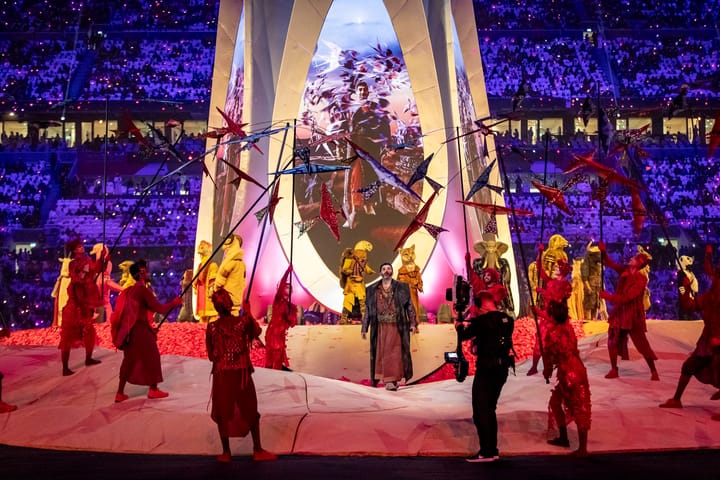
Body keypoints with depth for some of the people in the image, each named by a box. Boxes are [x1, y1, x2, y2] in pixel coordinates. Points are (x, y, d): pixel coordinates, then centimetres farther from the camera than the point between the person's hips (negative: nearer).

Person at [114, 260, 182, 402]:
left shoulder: (130, 290, 12)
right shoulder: (144, 290, -15)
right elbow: (159, 308, -17)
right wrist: (174, 303, -1)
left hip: (130, 330, 8)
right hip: (141, 330, -8)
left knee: (129, 360, 13)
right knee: (152, 358, 9)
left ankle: (120, 393, 13)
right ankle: (153, 390, 19)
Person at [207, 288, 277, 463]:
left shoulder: (212, 328, -8)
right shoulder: (243, 321, -10)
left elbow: (211, 356, -1)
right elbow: (257, 332, 12)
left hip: (221, 374, 0)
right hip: (242, 373, 0)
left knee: (223, 412, 12)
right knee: (250, 411, 14)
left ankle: (226, 453, 17)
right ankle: (258, 450, 17)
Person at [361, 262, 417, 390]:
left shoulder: (402, 287, 6)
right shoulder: (372, 289, 8)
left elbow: (409, 306, 6)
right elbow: (367, 309, 9)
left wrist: (413, 323, -2)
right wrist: (364, 328, 5)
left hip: (396, 326, -1)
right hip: (380, 327, 1)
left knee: (395, 353, -3)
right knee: (382, 353, 0)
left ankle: (392, 380, 3)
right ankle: (388, 380, 7)